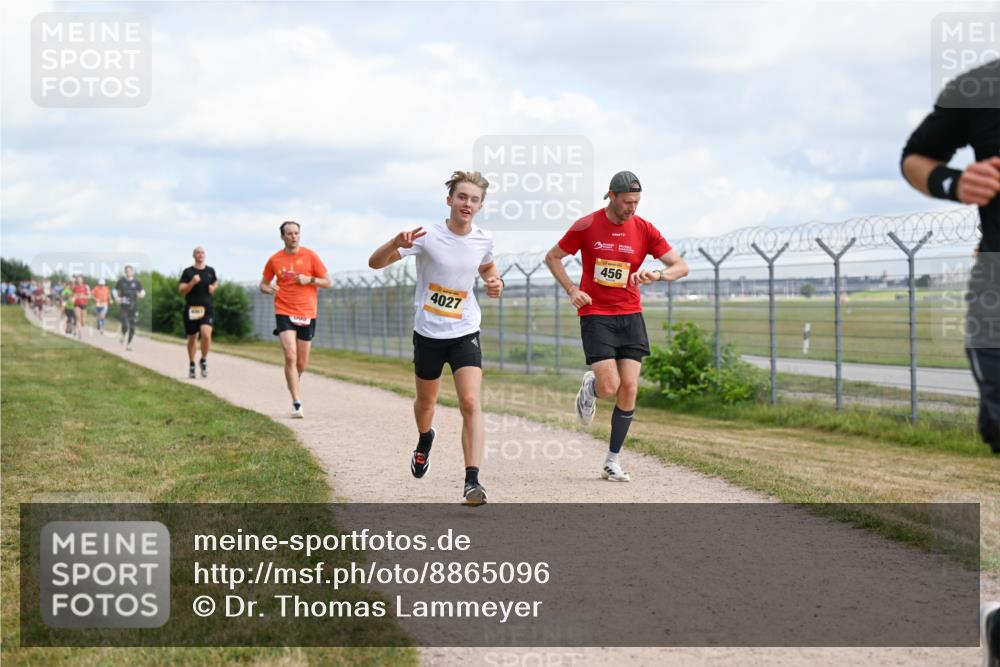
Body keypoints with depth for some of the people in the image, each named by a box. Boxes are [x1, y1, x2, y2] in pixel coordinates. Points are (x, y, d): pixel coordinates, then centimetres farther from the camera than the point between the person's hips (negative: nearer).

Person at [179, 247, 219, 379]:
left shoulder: (210, 271, 7)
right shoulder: (188, 272, -1)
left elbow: (215, 282, 26)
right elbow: (182, 290, -7)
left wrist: (213, 288, 5)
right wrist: (192, 283, -22)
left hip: (207, 309, 0)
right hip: (191, 309, 0)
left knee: (206, 334, -20)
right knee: (192, 338, 12)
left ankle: (204, 361, 2)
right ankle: (191, 365, 31)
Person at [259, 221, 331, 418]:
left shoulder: (310, 256, 1)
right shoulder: (274, 260, 4)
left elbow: (328, 282, 4)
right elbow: (263, 284, 16)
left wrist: (309, 280, -13)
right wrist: (270, 289, -7)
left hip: (307, 314, 1)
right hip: (284, 313, -1)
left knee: (302, 363, 7)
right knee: (291, 357, -16)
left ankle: (293, 383, 41)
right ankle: (297, 404, -15)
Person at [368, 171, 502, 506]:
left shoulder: (484, 240, -2)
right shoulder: (427, 237, -14)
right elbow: (375, 263, -16)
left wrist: (495, 281, 1)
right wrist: (396, 244, -36)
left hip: (465, 333, 1)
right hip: (428, 334, -1)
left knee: (471, 404, -17)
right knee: (426, 401, 19)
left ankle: (472, 481, -21)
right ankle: (424, 440, 54)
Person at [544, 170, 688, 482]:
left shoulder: (644, 230, 0)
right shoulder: (586, 226, -5)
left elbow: (681, 266, -1)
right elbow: (552, 257, 8)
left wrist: (656, 274, -22)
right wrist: (572, 290, -6)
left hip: (630, 316, 3)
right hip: (595, 314, -3)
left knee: (629, 388, -5)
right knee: (609, 387, -15)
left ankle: (613, 461, 7)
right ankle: (590, 386, 25)